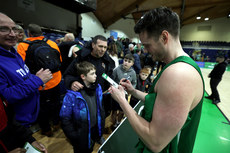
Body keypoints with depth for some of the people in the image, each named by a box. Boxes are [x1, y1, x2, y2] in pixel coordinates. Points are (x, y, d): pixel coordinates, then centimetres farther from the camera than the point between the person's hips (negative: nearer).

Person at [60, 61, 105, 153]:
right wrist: (74, 137, -14)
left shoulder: (97, 88, -10)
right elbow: (65, 118, -18)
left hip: (95, 131, 5)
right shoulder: (72, 95, -26)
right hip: (82, 136, -4)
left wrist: (101, 125, 4)